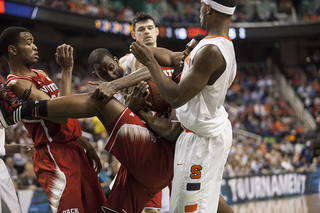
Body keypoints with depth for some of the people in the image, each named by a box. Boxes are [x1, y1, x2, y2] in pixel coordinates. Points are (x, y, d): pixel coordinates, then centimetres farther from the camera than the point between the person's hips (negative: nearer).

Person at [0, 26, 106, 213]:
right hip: (54, 155, -10)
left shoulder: (39, 75, 16)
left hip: (73, 148, 10)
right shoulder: (17, 83, -15)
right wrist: (67, 70, -21)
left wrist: (86, 144, 21)